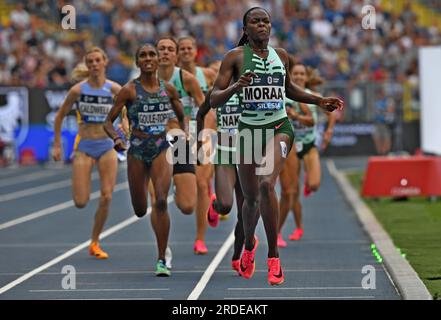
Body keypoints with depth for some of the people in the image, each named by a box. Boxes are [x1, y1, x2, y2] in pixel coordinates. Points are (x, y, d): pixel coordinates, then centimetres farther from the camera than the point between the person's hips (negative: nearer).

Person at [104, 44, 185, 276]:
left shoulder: (168, 89, 1)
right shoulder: (129, 90, -6)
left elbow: (181, 118, 15)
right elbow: (108, 122, -5)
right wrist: (116, 138, -24)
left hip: (162, 150, 0)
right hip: (137, 151, 0)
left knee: (161, 202, -19)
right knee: (140, 210, 9)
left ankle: (162, 259, -11)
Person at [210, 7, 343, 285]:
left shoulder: (281, 55, 7)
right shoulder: (235, 56, -3)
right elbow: (214, 100, -7)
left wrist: (319, 101, 17)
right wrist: (236, 86, -25)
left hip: (279, 128, 0)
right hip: (249, 129, 0)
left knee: (267, 183, -25)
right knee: (251, 198, 11)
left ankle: (274, 257, -17)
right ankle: (249, 244, 45)